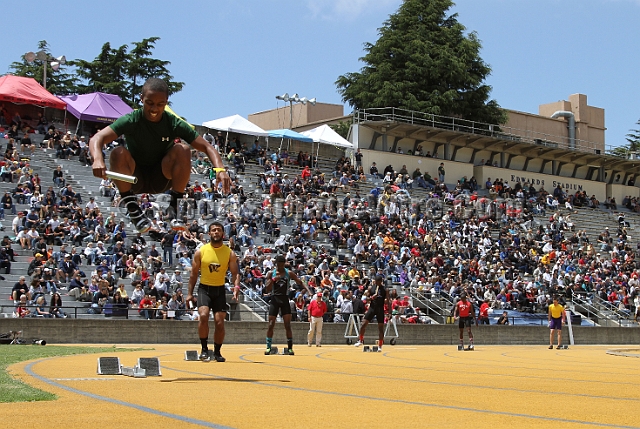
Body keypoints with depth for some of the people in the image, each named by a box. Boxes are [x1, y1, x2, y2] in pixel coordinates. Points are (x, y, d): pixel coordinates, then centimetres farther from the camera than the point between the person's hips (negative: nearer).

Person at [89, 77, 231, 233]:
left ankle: (176, 204, -17)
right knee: (118, 153, -31)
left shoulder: (174, 124, -11)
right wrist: (98, 159, -51)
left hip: (161, 179, 1)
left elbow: (206, 147, -14)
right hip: (135, 179, -1)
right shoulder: (131, 121, -16)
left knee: (182, 150, -25)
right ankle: (130, 205, -19)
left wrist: (220, 169, -34)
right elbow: (97, 139, -28)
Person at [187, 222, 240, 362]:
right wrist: (190, 293, 0)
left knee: (220, 323, 0)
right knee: (203, 316, -23)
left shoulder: (230, 253, -2)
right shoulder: (201, 251, -3)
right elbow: (194, 273, 3)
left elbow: (235, 273, -3)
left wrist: (236, 286, -23)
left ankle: (217, 352, 18)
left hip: (220, 290, 1)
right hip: (204, 288, -1)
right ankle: (204, 349, -11)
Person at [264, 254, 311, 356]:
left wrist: (308, 290, -13)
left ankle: (290, 347, -1)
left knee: (288, 325, -5)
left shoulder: (289, 273, 2)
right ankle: (268, 347, 5)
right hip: (274, 300, 0)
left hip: (285, 300, 0)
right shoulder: (271, 274, 0)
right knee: (271, 325, -4)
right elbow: (267, 290, -4)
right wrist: (273, 280, -19)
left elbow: (300, 282, 4)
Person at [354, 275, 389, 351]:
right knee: (363, 324, -6)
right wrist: (371, 298, -16)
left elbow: (387, 302, 1)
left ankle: (380, 346, 8)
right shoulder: (371, 288, 2)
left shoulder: (384, 289, -1)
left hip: (380, 309, -1)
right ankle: (360, 340, 12)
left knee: (381, 328, 0)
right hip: (372, 307, 1)